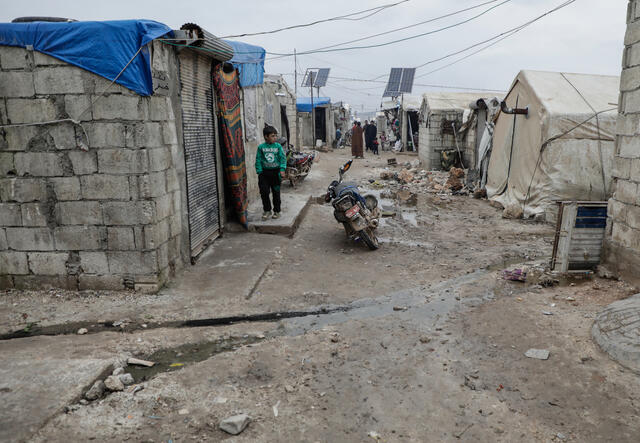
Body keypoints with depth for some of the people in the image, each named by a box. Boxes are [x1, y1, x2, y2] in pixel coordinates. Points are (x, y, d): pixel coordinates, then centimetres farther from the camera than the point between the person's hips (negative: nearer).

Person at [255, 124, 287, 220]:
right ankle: (267, 210, 14)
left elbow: (283, 158, -1)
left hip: (276, 172, 0)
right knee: (264, 192, -3)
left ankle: (277, 211, 20)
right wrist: (259, 172, -5)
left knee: (276, 192, 7)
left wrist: (282, 169, -13)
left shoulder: (278, 146, 0)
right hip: (264, 172, 0)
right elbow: (258, 160, 2)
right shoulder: (261, 147, 0)